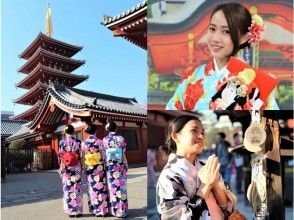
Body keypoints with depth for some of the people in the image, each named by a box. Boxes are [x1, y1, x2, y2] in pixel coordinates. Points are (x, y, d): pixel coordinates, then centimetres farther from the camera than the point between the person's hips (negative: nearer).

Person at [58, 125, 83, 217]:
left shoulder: (62, 142, -4)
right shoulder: (77, 142, -4)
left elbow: (60, 156, -2)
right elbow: (80, 156, -3)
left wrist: (61, 168, 7)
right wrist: (81, 167, 7)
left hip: (66, 169, 0)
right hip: (76, 168, 0)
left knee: (67, 189, 6)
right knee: (77, 189, 6)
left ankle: (70, 211, 10)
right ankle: (77, 210, 9)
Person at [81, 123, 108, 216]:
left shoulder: (84, 143, -2)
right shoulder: (99, 141, -9)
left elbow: (82, 156, 2)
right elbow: (103, 155, -7)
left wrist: (85, 167, 12)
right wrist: (105, 166, 3)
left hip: (89, 168, 3)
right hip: (99, 168, -2)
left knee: (92, 189, 10)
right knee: (101, 188, 5)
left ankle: (95, 210, 15)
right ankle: (103, 209, 8)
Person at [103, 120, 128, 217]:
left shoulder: (105, 140, -5)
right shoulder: (121, 139, -6)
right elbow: (124, 154, -2)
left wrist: (106, 165, 8)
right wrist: (126, 165, 8)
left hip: (110, 167, 1)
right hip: (121, 166, 0)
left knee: (112, 187, 8)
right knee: (121, 187, 5)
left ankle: (114, 210, 14)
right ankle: (122, 210, 9)